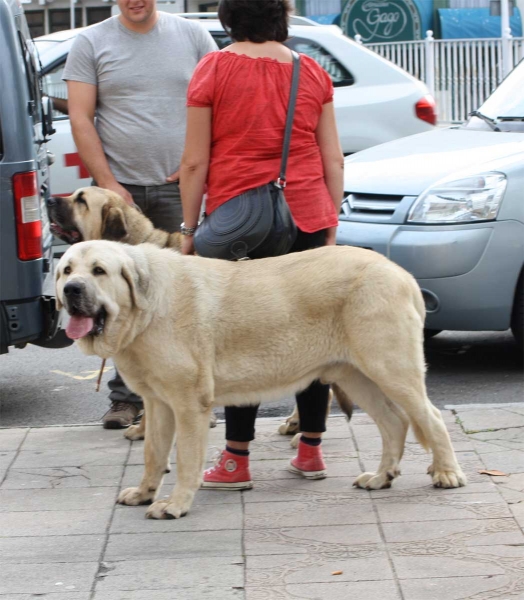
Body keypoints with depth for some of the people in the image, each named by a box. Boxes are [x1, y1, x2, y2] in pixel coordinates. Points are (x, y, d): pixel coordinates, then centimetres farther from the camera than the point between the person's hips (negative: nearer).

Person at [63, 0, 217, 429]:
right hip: (121, 189, 0)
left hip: (181, 188, 0)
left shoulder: (193, 36, 8)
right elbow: (81, 119, 1)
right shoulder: (91, 43, 5)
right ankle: (127, 397, 5)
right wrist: (107, 183, -7)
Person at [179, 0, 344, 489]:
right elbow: (333, 159, 8)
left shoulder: (214, 70, -3)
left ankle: (236, 461, 3)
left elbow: (195, 163, -4)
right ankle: (310, 451, 14)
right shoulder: (312, 73, 7)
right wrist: (332, 222, 15)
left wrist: (188, 228, 3)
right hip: (308, 217, 3)